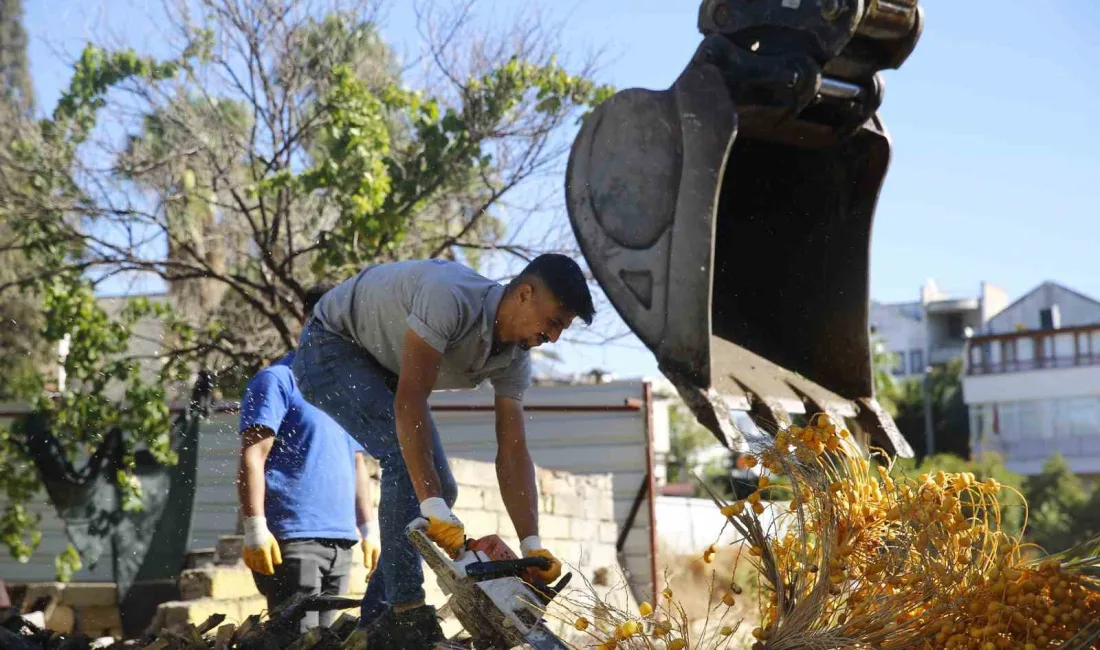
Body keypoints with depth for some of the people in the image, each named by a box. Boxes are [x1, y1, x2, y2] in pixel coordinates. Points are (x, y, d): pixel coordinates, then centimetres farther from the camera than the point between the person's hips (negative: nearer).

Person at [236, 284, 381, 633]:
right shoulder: (278, 379, -2)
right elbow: (252, 457, -9)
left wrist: (369, 527, 19)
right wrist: (255, 529, -18)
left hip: (341, 541, 7)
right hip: (292, 538, -7)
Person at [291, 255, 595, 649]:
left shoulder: (514, 359, -11)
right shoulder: (452, 297, -37)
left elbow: (512, 453, -11)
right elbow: (410, 401, -40)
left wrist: (532, 545, -21)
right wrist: (432, 508, -44)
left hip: (385, 370, 9)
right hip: (331, 347, -9)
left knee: (441, 489, 0)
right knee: (406, 453, -27)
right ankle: (406, 610, -25)